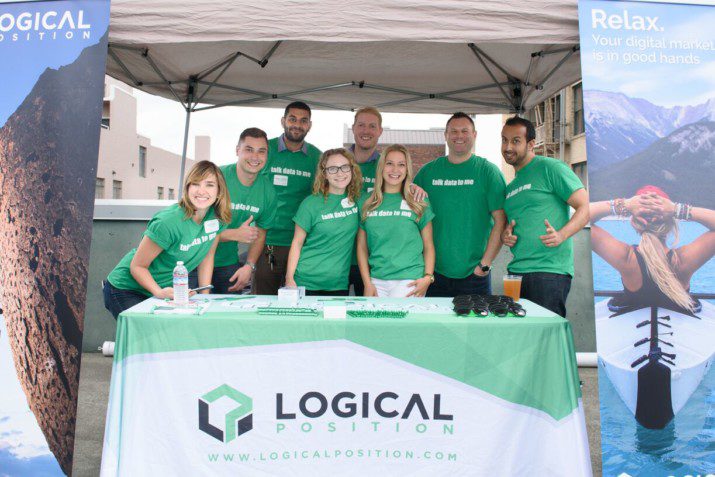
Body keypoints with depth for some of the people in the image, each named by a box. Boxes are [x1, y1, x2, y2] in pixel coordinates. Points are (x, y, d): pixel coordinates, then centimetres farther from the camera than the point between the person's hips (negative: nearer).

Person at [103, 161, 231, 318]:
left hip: (168, 290, 6)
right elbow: (137, 266, -20)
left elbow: (207, 256, 2)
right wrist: (159, 292, -34)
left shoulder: (218, 217, -9)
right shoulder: (168, 222, -27)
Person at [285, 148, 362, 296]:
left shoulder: (357, 200, 2)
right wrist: (289, 278, -8)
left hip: (339, 284, 3)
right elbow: (297, 243, -3)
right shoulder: (311, 203, -7)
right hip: (306, 282, -3)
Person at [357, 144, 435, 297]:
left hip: (410, 280, -2)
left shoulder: (419, 204, 5)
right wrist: (367, 283, 1)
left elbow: (428, 246, 7)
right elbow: (362, 246, 9)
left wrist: (428, 277, -7)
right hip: (377, 280, 2)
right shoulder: (365, 203, 9)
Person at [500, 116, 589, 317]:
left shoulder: (549, 168, -2)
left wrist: (561, 235, -23)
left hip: (550, 271, -7)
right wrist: (505, 236, 6)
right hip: (516, 271, 7)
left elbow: (585, 206, -7)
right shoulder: (510, 187, 21)